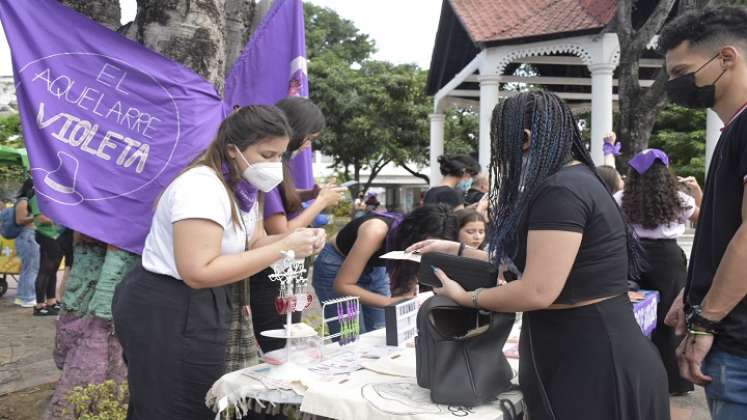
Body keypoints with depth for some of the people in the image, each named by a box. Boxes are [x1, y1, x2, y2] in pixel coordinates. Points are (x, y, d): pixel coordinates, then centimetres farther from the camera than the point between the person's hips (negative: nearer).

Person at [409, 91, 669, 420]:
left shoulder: (561, 191, -20)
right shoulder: (572, 180, 13)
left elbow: (538, 292, -23)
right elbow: (523, 260, 18)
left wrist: (467, 299, -9)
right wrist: (457, 250, 20)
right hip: (581, 357, 10)